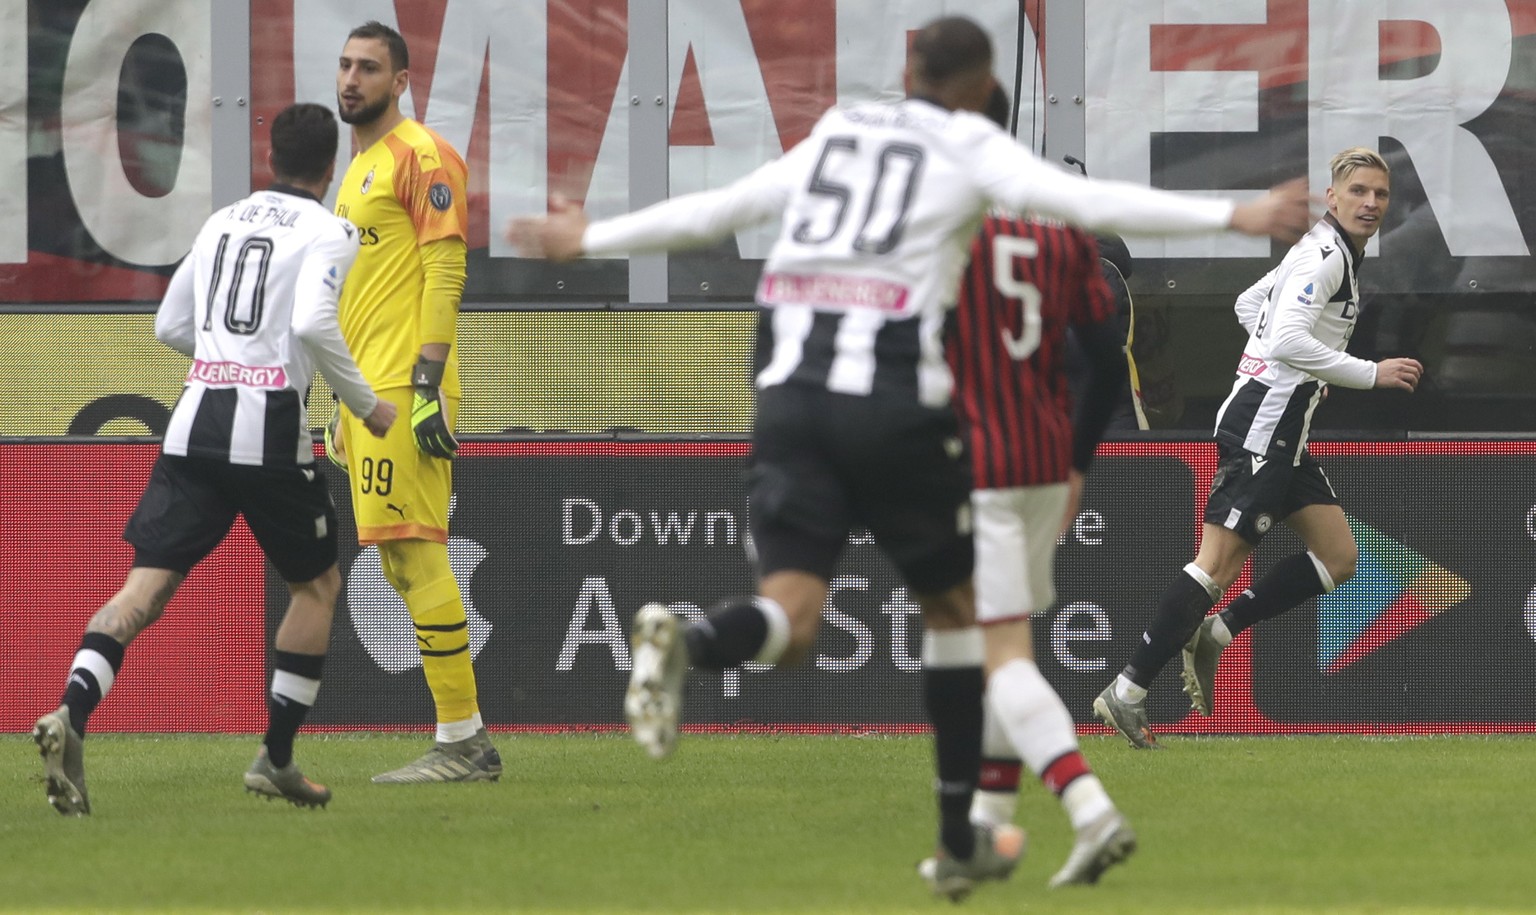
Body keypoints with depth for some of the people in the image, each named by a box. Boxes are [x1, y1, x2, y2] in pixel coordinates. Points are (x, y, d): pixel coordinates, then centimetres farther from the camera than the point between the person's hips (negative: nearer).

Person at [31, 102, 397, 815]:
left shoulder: (222, 221, 17)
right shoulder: (329, 233, -1)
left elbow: (170, 326, 22)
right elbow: (313, 323, -18)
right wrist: (365, 406, -7)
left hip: (195, 422, 4)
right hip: (270, 430, -4)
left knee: (147, 584, -3)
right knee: (318, 584, 16)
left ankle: (72, 712, -27)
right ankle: (276, 758, 14)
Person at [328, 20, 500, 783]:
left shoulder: (420, 156, -7)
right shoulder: (359, 168, 22)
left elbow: (445, 273, -14)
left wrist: (427, 385, -21)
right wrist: (344, 405, 24)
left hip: (405, 390, -10)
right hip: (367, 391, 10)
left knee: (416, 555, -12)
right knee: (402, 560, 8)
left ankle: (461, 741, -11)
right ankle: (466, 741, 10)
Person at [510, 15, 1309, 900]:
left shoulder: (835, 135, 19)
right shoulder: (972, 149, 5)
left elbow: (711, 210, 25)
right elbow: (1091, 201, -10)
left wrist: (589, 239, 38)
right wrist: (1233, 215, -12)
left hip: (792, 388, 4)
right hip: (893, 395, -4)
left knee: (790, 623, -5)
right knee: (956, 604, 16)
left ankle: (684, 642, -41)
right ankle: (962, 841, 19)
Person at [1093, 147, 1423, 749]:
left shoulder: (1330, 253, 17)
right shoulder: (1325, 253, -14)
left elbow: (1249, 304, 28)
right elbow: (1287, 339, -25)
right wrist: (1371, 374, -21)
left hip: (1282, 434, 10)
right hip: (1261, 426, -10)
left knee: (1338, 557, 8)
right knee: (1218, 564, -12)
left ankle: (1215, 633, 9)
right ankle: (1127, 693, -10)